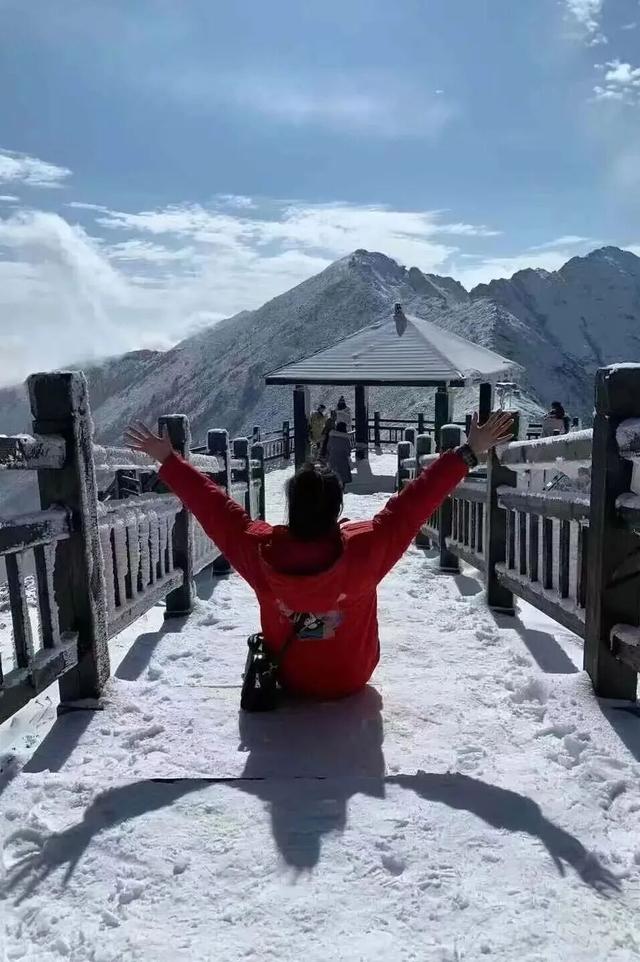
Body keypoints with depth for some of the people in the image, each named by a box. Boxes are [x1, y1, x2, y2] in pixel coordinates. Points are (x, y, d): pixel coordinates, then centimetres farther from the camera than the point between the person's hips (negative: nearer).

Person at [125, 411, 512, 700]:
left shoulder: (261, 550, -31)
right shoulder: (363, 548, -34)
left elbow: (215, 506, -19)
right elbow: (413, 505, -28)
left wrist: (168, 459, -5)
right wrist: (469, 453, -19)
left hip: (287, 680, 1)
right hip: (351, 680, 0)